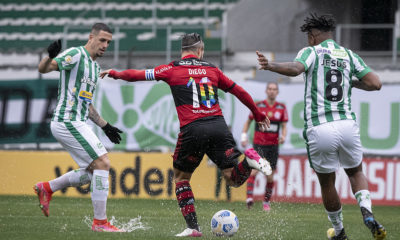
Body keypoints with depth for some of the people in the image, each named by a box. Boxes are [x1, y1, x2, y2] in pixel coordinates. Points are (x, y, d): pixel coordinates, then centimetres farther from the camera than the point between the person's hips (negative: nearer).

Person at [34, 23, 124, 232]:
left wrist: (105, 126, 26)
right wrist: (51, 57, -44)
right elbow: (43, 68, -22)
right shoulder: (76, 55, -9)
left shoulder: (94, 66, 19)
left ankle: (47, 188, 24)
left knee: (93, 171, 14)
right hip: (68, 122, -10)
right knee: (102, 163, -12)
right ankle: (100, 222, -8)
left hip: (76, 124, 10)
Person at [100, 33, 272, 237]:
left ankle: (193, 227, 6)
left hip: (192, 129, -2)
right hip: (218, 126, 2)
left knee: (181, 177, 17)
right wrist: (258, 114, 35)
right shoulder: (211, 70, 19)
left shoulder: (172, 69, 10)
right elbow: (239, 91, 23)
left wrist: (114, 73, 32)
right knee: (233, 179, 4)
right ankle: (250, 159, -28)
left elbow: (137, 75, 13)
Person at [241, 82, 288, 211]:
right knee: (255, 169, -23)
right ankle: (249, 197, -29)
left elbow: (284, 126, 8)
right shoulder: (258, 106, 0)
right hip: (259, 144, -3)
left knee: (270, 177, 4)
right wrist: (244, 135, -1)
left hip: (273, 145, 3)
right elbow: (248, 121, 11)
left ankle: (266, 202, 17)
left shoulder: (282, 108, 6)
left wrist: (283, 136, -12)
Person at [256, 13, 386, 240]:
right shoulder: (349, 55, 13)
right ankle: (367, 213, -3)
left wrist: (270, 65, -29)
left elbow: (296, 68, -21)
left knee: (327, 183, 16)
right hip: (347, 124, 3)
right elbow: (375, 83, 7)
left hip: (318, 129, -3)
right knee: (356, 172, 23)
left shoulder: (311, 52, 2)